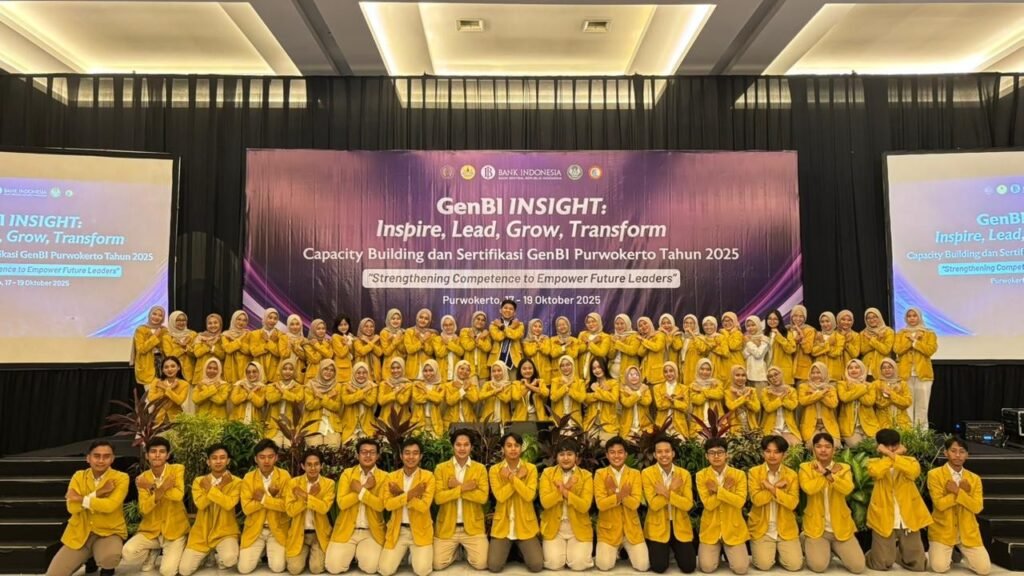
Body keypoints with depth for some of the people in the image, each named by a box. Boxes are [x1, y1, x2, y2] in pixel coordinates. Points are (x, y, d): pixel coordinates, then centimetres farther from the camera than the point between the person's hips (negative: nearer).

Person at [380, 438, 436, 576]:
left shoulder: (428, 477, -7)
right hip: (397, 530, 2)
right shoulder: (391, 477, 1)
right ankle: (403, 552, 22)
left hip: (420, 530, -2)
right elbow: (388, 504, -11)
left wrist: (400, 494, -15)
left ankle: (415, 554, 16)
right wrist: (411, 494, -21)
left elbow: (424, 506, -18)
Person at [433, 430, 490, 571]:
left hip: (473, 527, 0)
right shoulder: (441, 468, -3)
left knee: (481, 564, -12)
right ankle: (455, 550, 24)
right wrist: (464, 487, -20)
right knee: (438, 564, -8)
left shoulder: (480, 468, -1)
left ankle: (466, 550, 22)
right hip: (447, 527, 0)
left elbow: (483, 497, -14)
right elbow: (438, 498, -13)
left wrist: (457, 487, -17)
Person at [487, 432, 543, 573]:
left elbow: (529, 496, -16)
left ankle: (521, 551, 19)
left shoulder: (530, 469, -3)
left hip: (525, 526, 0)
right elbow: (500, 496, -15)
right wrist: (518, 477, -16)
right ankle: (507, 551, 19)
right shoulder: (495, 470, -2)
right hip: (502, 526, 0)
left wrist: (512, 478, -22)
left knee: (537, 566, -13)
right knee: (494, 566, -14)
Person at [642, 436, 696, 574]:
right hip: (658, 527, -2)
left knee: (689, 567, -5)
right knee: (659, 567, -11)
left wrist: (667, 493, -23)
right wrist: (672, 489, -21)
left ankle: (674, 549, 28)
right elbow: (653, 504, -17)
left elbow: (688, 504, -11)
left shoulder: (684, 474, -2)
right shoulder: (647, 473, -9)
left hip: (680, 526, 2)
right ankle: (665, 550, 24)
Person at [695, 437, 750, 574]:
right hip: (710, 529, 0)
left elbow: (740, 502, -18)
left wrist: (718, 490, -22)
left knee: (741, 568, -10)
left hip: (733, 529, 0)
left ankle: (728, 552, 23)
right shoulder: (701, 475, -5)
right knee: (707, 567, -10)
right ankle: (718, 552, 24)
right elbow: (708, 504, -14)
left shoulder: (739, 474, -5)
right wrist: (726, 489, -18)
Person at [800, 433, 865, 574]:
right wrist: (829, 473, -17)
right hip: (816, 527, -2)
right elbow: (808, 488, -23)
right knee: (818, 566, -19)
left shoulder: (843, 468, 3)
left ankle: (835, 550, 22)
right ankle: (817, 549, 15)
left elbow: (847, 489, -18)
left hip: (840, 527, 2)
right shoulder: (806, 468, -2)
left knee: (858, 566, -8)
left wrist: (827, 473, -22)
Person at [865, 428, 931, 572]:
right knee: (880, 565, -2)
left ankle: (897, 553, 37)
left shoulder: (909, 460, 5)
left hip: (908, 519, 2)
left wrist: (892, 455, -20)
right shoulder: (874, 462, 1)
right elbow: (876, 472, -24)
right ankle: (877, 554, 32)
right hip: (884, 520, -2)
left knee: (917, 565, 7)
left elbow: (914, 471, -20)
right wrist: (893, 455, -15)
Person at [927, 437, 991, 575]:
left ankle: (961, 552, 22)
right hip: (942, 531, -3)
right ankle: (951, 554, 17)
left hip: (968, 532, 3)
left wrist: (958, 491, -20)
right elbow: (939, 504, -17)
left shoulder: (974, 478, 5)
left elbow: (977, 507, -7)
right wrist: (963, 491, -17)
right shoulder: (934, 474, -8)